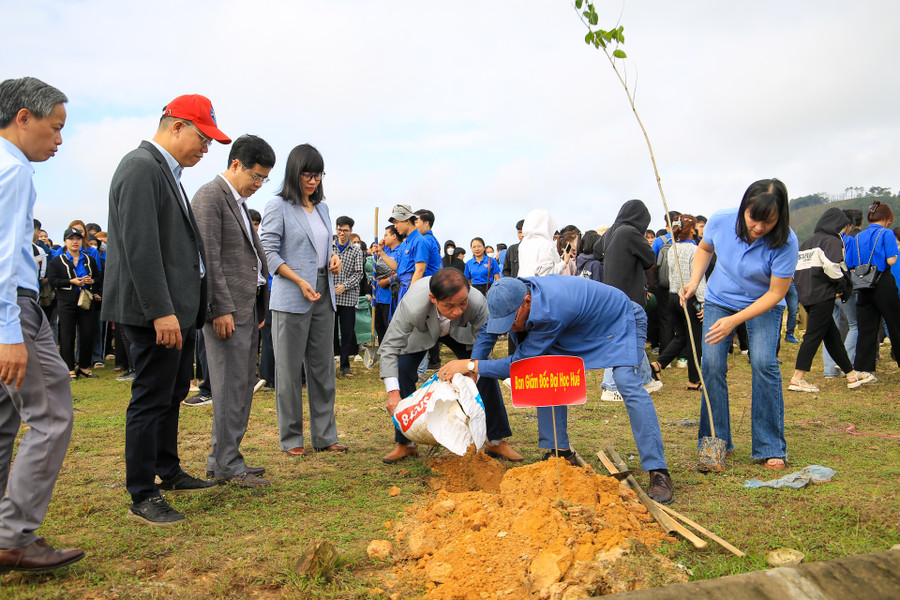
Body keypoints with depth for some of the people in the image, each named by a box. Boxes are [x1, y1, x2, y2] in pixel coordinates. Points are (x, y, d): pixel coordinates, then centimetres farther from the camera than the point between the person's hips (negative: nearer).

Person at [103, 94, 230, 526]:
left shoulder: (166, 171, 17)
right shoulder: (142, 168, -15)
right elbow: (140, 247, -22)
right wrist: (161, 311, -25)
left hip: (179, 307, 10)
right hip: (159, 311, -10)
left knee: (173, 393, 19)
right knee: (152, 399, -3)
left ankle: (169, 472, 35)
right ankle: (142, 497, 8)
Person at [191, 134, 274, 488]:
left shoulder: (239, 202, 20)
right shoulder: (210, 197, -9)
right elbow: (209, 259, -16)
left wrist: (259, 308, 17)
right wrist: (221, 309, -19)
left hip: (248, 308, 10)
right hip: (227, 310, -10)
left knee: (243, 385, 12)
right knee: (231, 386, -5)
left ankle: (223, 460, 22)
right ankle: (226, 465, 4)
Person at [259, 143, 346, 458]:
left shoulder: (322, 207, 16)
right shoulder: (278, 206, -4)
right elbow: (269, 253, -9)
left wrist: (334, 257, 3)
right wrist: (300, 281, -16)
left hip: (323, 296, 6)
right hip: (291, 299, -6)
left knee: (323, 366, 9)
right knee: (290, 370, 0)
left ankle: (325, 436, 18)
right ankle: (291, 439, 11)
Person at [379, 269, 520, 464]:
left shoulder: (477, 302, -40)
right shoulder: (412, 305, -44)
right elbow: (390, 347, -33)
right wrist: (393, 393, -40)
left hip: (459, 331, 1)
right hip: (420, 331, -1)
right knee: (402, 369, -19)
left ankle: (497, 441, 3)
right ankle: (405, 444, -1)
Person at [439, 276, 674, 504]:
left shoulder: (549, 314, -42)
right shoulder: (513, 296, -18)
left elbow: (520, 363, -33)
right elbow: (487, 331, -1)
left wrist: (469, 365, -29)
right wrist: (470, 373, -12)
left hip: (620, 322, -8)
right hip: (583, 327, 8)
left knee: (628, 383, -27)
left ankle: (658, 472, -25)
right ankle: (560, 451, 7)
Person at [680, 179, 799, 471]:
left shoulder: (785, 242, -29)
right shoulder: (721, 221, -20)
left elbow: (776, 293, -23)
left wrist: (734, 320, -30)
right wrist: (694, 282, -12)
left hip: (763, 306, -2)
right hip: (719, 300, 2)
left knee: (764, 363, -18)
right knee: (712, 364, -9)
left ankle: (770, 448, -4)